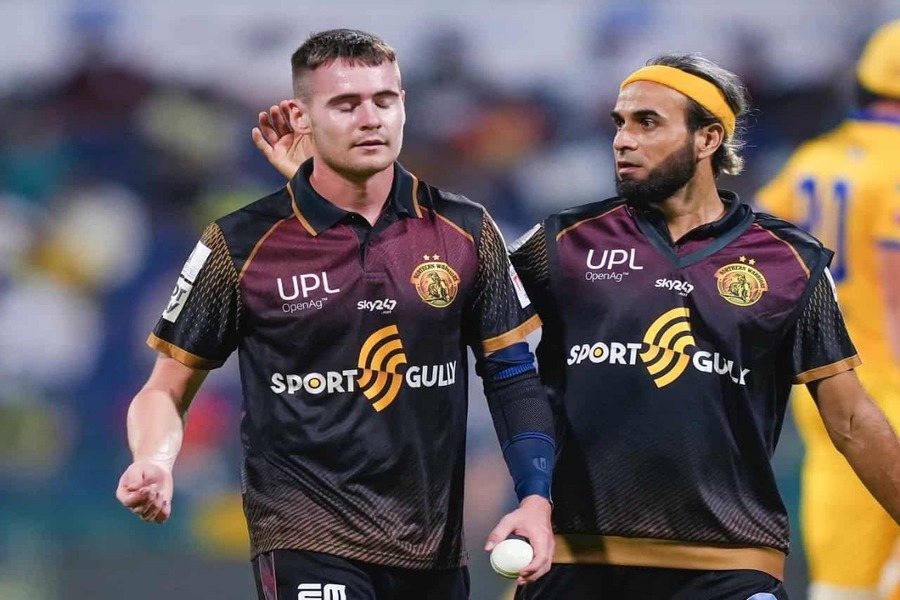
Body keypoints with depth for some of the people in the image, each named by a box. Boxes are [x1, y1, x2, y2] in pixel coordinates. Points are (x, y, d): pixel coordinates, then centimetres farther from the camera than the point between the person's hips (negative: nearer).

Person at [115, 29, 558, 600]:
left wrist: (536, 499, -3)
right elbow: (168, 388, 4)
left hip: (436, 551, 4)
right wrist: (153, 465, -16)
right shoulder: (241, 246, -3)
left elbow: (512, 373, 10)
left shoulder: (466, 232, 4)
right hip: (306, 545, -3)